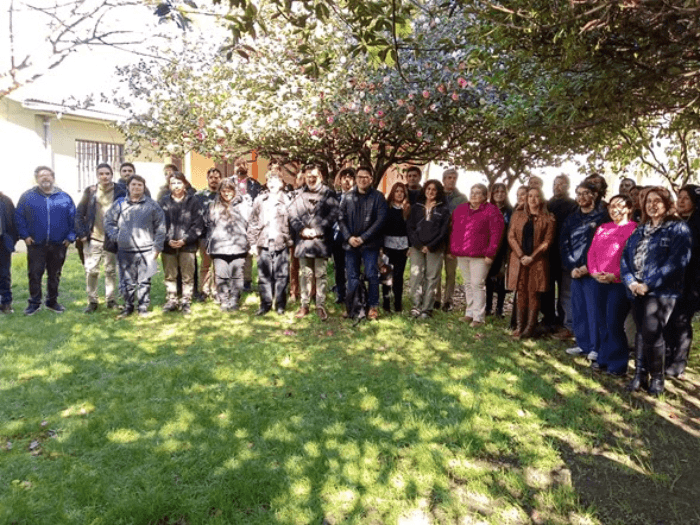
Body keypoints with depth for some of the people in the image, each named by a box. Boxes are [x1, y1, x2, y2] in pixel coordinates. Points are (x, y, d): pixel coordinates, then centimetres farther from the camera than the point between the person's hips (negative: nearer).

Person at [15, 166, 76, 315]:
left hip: (58, 245, 1)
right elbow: (19, 217, 4)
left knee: (54, 275, 10)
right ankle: (34, 303, 15)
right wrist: (24, 235, -4)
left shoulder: (64, 197, 5)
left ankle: (52, 301, 23)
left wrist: (70, 237, -2)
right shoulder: (28, 196, 3)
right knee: (34, 274, 3)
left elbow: (73, 218, 5)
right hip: (36, 245, -1)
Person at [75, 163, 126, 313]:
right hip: (93, 238, 1)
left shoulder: (120, 192, -1)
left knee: (111, 270, 9)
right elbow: (79, 214, 5)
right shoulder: (90, 191, 3)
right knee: (91, 271, 1)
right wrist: (82, 234, -2)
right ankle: (92, 301, 14)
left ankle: (111, 300, 20)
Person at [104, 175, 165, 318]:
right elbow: (109, 222, 16)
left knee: (144, 281, 3)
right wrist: (116, 237, 2)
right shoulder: (119, 204, 8)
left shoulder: (152, 205, 4)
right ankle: (128, 306, 22)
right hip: (125, 251, 2)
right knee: (127, 281, 9)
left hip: (146, 251, -2)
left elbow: (160, 227, 5)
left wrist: (157, 247, 1)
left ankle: (143, 307, 15)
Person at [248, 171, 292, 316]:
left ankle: (280, 305, 14)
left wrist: (290, 241, -7)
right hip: (264, 243, 2)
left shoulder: (286, 201, 3)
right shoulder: (259, 201, 11)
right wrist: (253, 242, 5)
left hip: (281, 244, -2)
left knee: (281, 275, 2)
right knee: (264, 275, 4)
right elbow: (253, 223, 11)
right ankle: (265, 304, 15)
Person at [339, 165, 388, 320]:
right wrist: (349, 237, -10)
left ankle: (373, 306, 12)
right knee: (352, 276, 9)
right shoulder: (348, 197, 7)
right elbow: (342, 219, 5)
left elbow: (380, 220, -8)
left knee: (372, 275, 0)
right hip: (350, 243, 3)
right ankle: (351, 306, 20)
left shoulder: (378, 197, -2)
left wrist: (363, 238, -14)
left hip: (370, 244, -3)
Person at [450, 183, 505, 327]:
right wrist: (452, 249, 10)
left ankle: (478, 317, 1)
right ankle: (470, 312, 24)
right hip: (461, 255, 6)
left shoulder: (491, 211, -5)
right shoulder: (460, 209, 13)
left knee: (478, 285, -6)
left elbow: (496, 234, -10)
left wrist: (490, 254, -15)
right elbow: (453, 230, 16)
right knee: (467, 284, 14)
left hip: (480, 256, -6)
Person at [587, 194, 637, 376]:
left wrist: (614, 275, -18)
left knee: (614, 323, -4)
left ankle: (617, 363, 10)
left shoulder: (633, 229, -7)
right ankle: (603, 358, 25)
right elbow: (592, 252, 12)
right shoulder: (602, 228, 15)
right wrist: (594, 272, -3)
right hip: (600, 282, 6)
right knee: (600, 321, 11)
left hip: (619, 283, -6)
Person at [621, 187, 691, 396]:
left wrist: (649, 284, -18)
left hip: (662, 291, -5)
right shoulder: (639, 231, 17)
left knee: (652, 334, -10)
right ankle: (640, 375, 17)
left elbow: (677, 261, -14)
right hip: (637, 291, 5)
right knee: (641, 333, 9)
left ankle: (657, 378, 8)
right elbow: (625, 257, 9)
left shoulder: (678, 229, -2)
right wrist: (631, 282, -8)